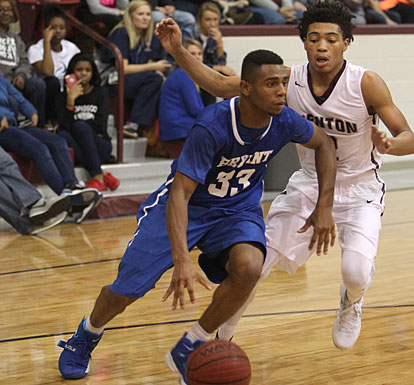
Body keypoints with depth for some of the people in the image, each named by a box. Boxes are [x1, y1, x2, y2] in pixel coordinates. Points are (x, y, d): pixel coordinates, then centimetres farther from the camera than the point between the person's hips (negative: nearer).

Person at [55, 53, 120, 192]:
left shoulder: (101, 93, 10)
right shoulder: (63, 97, 10)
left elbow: (100, 125, -3)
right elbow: (65, 126, -8)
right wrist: (70, 100, -15)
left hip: (100, 146, -1)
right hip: (78, 150, 1)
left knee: (80, 126, -29)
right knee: (62, 135, -31)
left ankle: (97, 177, -35)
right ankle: (103, 175, -37)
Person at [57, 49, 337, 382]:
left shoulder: (285, 121, -18)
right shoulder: (211, 126, -33)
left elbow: (324, 144, 5)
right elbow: (179, 193, -35)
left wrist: (324, 207, -4)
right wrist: (182, 261, -47)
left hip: (238, 208, 3)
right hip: (187, 204, -3)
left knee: (248, 267, -30)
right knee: (125, 290, -2)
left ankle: (187, 353, -8)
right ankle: (86, 336, 36)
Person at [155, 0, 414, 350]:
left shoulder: (366, 84, -23)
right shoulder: (290, 79, -14)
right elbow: (222, 86, -9)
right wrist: (178, 52, -21)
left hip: (359, 191, -3)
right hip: (309, 185, 3)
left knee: (356, 272, -25)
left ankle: (351, 302, 15)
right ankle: (221, 339, 18)